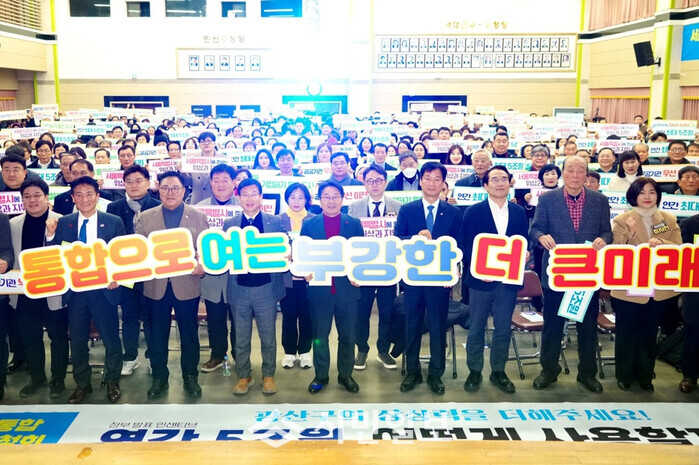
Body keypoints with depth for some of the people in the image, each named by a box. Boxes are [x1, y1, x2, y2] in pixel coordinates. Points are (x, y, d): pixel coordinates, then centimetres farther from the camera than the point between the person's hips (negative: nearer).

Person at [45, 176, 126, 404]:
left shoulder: (114, 222, -2)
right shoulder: (63, 223, 4)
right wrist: (50, 234, -14)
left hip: (104, 289, -2)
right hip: (75, 290, 2)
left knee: (111, 338, 7)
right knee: (77, 340, 14)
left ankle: (113, 382, 27)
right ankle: (82, 384, 32)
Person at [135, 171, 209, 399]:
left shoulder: (199, 217, 1)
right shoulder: (145, 217, 4)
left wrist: (202, 265, -21)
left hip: (187, 285, -1)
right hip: (156, 286, 1)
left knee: (189, 334, 11)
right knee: (157, 335, 12)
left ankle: (190, 377, 27)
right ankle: (159, 378, 28)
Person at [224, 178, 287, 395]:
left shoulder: (275, 222, 3)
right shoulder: (229, 224, 7)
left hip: (266, 288, -1)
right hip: (239, 289, 1)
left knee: (268, 336, 9)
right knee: (241, 338, 11)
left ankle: (268, 375, 26)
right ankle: (244, 376, 27)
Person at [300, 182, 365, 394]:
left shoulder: (354, 224, 4)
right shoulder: (309, 224, 4)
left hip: (347, 289, 0)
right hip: (319, 289, 0)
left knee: (347, 336, 11)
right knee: (319, 336, 10)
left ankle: (345, 374, 28)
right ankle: (321, 376, 26)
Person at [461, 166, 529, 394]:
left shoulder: (519, 212, 7)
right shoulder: (473, 212, -3)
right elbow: (465, 246, -6)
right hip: (481, 279, -3)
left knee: (503, 329, 11)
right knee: (476, 328, 8)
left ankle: (498, 371, 26)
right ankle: (475, 371, 22)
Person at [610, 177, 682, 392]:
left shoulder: (670, 220, 5)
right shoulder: (621, 220, -6)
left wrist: (662, 244, -23)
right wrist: (629, 234, -26)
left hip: (658, 290, 3)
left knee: (649, 335, 16)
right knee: (626, 334, 8)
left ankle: (645, 375, 30)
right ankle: (624, 375, 24)